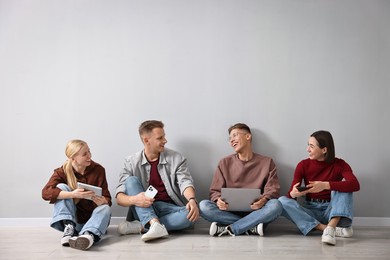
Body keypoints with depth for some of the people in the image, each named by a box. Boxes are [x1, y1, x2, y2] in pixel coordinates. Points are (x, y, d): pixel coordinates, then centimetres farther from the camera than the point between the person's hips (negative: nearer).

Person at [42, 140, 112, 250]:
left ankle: (89, 234, -60)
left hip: (90, 218, 0)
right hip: (70, 218, 0)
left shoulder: (98, 170, -7)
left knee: (105, 208, -31)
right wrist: (73, 194, -40)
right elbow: (46, 192, -26)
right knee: (61, 187, -18)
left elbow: (107, 199, -7)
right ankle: (69, 227, -32)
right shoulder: (62, 171, -9)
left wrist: (103, 201, -33)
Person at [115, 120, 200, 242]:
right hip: (143, 211, 0)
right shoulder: (132, 162, 1)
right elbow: (119, 198, -7)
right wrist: (134, 199, -31)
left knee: (191, 214, -30)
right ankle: (155, 224, -39)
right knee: (131, 180, -21)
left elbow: (185, 183, -9)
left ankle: (138, 227, -30)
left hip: (169, 209, 0)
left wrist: (192, 200, -32)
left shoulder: (176, 159, 4)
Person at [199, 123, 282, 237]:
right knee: (203, 206, -26)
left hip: (254, 211, -1)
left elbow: (273, 189, 1)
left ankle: (227, 229, -25)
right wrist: (218, 200, -17)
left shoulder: (267, 162, 8)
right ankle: (251, 226, -24)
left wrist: (264, 200, -22)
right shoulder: (225, 163, 11)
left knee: (275, 205, -31)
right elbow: (215, 191, 7)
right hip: (229, 211, 1)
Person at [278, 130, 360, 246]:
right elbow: (291, 193, -8)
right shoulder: (303, 165, -2)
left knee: (343, 187, -25)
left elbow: (355, 185, -26)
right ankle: (325, 228, -33)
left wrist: (326, 185, -39)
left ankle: (331, 226, -42)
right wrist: (294, 194, -35)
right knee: (283, 201, -24)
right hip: (310, 209, 2)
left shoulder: (339, 164, -6)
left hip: (331, 209, -2)